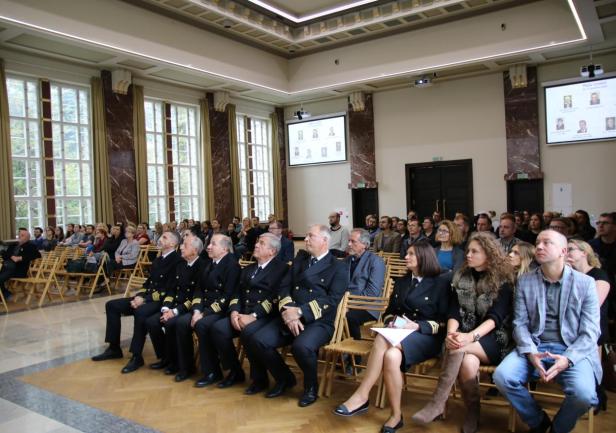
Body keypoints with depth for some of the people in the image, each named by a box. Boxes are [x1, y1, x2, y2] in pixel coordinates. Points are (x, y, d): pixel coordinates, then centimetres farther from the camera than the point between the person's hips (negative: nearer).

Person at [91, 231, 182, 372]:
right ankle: (114, 348, 11)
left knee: (140, 312, -38)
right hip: (147, 297, 10)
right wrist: (139, 296, 0)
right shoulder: (158, 260, 20)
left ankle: (137, 356, -24)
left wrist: (145, 299, -20)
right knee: (111, 305, 4)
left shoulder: (177, 261, -11)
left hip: (161, 300, -10)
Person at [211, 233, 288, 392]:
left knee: (249, 332, -35)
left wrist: (253, 315, -21)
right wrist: (234, 312, -6)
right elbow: (237, 293, 16)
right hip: (243, 314, 7)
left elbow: (276, 297, -12)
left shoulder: (281, 268, 0)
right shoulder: (247, 269, 24)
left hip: (266, 316, -6)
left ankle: (259, 378, -12)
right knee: (218, 328, -18)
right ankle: (235, 371, 1)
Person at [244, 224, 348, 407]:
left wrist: (300, 312, -20)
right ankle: (285, 378, 12)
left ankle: (311, 386, -1)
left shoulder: (338, 267, 2)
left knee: (301, 346, -35)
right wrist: (289, 313, -11)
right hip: (290, 317, 6)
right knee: (257, 341, -15)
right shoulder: (299, 260, 18)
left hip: (319, 322, -5)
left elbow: (332, 300, -11)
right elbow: (284, 287, 8)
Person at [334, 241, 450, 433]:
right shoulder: (401, 282, 21)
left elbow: (444, 321, -2)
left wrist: (417, 326, -15)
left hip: (426, 336, -4)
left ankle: (361, 395, -26)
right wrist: (392, 321, -1)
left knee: (390, 352, -35)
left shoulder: (440, 282, 2)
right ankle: (396, 414, -27)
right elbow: (389, 311, 22)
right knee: (390, 355, -33)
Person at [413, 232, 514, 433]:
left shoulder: (503, 280, -4)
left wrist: (471, 336, -32)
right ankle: (472, 412, -10)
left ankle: (437, 403, -27)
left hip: (493, 340, -3)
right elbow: (454, 311, 1)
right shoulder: (461, 277, 9)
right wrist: (451, 333, -21)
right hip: (464, 336, 3)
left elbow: (495, 317, -16)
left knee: (458, 347, -35)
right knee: (468, 362, -33)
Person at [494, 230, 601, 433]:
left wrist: (568, 359, -19)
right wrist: (531, 353, -16)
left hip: (573, 351, -2)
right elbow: (520, 323, 4)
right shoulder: (524, 282, 7)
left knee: (583, 393, -30)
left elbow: (590, 332, -3)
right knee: (501, 376, -23)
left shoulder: (585, 283, 1)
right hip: (534, 347, 2)